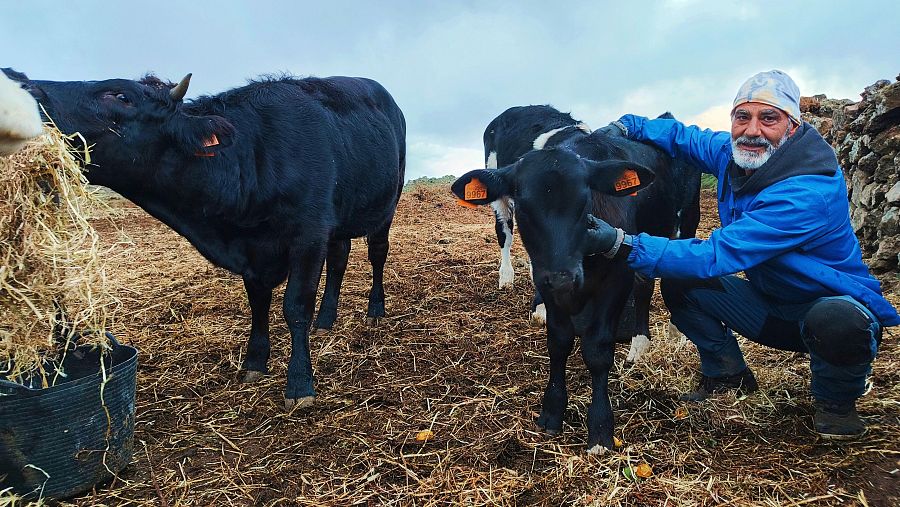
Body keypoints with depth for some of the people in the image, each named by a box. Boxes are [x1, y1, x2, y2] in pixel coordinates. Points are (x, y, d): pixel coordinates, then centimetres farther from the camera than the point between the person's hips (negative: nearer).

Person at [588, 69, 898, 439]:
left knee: (835, 322, -41)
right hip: (770, 306, 7)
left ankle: (836, 402, -5)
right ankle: (727, 375, 14)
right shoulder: (737, 154, -8)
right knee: (678, 282, -5)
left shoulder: (808, 194, -33)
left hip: (838, 306, -6)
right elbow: (683, 136, 12)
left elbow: (716, 256, -38)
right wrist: (627, 125, -6)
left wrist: (624, 244, -44)